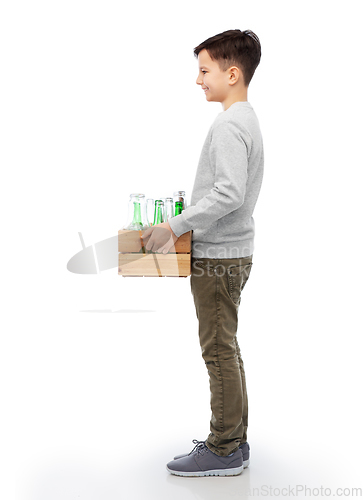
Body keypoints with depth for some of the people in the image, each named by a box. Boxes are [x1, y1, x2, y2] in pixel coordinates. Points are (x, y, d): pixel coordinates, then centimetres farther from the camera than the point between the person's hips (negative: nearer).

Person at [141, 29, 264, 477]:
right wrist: (185, 227, 16)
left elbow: (228, 193, -28)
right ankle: (233, 440, 29)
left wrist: (174, 227, -22)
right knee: (226, 349, 17)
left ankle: (224, 451, 12)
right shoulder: (246, 119, 15)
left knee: (219, 351, -1)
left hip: (218, 258, -10)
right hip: (229, 251, 10)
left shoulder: (229, 125, -16)